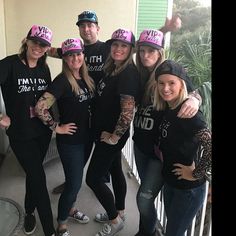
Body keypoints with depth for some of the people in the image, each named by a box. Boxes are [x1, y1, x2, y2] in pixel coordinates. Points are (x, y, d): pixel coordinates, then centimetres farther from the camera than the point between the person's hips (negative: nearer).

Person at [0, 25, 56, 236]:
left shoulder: (44, 69, 4)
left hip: (43, 131, 5)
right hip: (20, 133, -5)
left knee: (34, 173, 20)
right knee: (39, 178, -2)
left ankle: (29, 213, 45)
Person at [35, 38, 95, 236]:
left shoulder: (86, 78, 4)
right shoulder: (62, 81, -18)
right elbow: (40, 107, -27)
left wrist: (91, 126, 9)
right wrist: (57, 127, -18)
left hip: (85, 137, 7)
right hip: (69, 140, -7)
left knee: (76, 177, 22)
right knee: (74, 182, 1)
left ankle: (71, 208, 45)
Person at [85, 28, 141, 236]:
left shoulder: (128, 73, -20)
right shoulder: (113, 69, 8)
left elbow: (128, 110, -27)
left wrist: (114, 136, -17)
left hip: (111, 136, -9)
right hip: (107, 132, 9)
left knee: (93, 179, -1)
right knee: (115, 171, 20)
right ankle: (119, 212, 40)